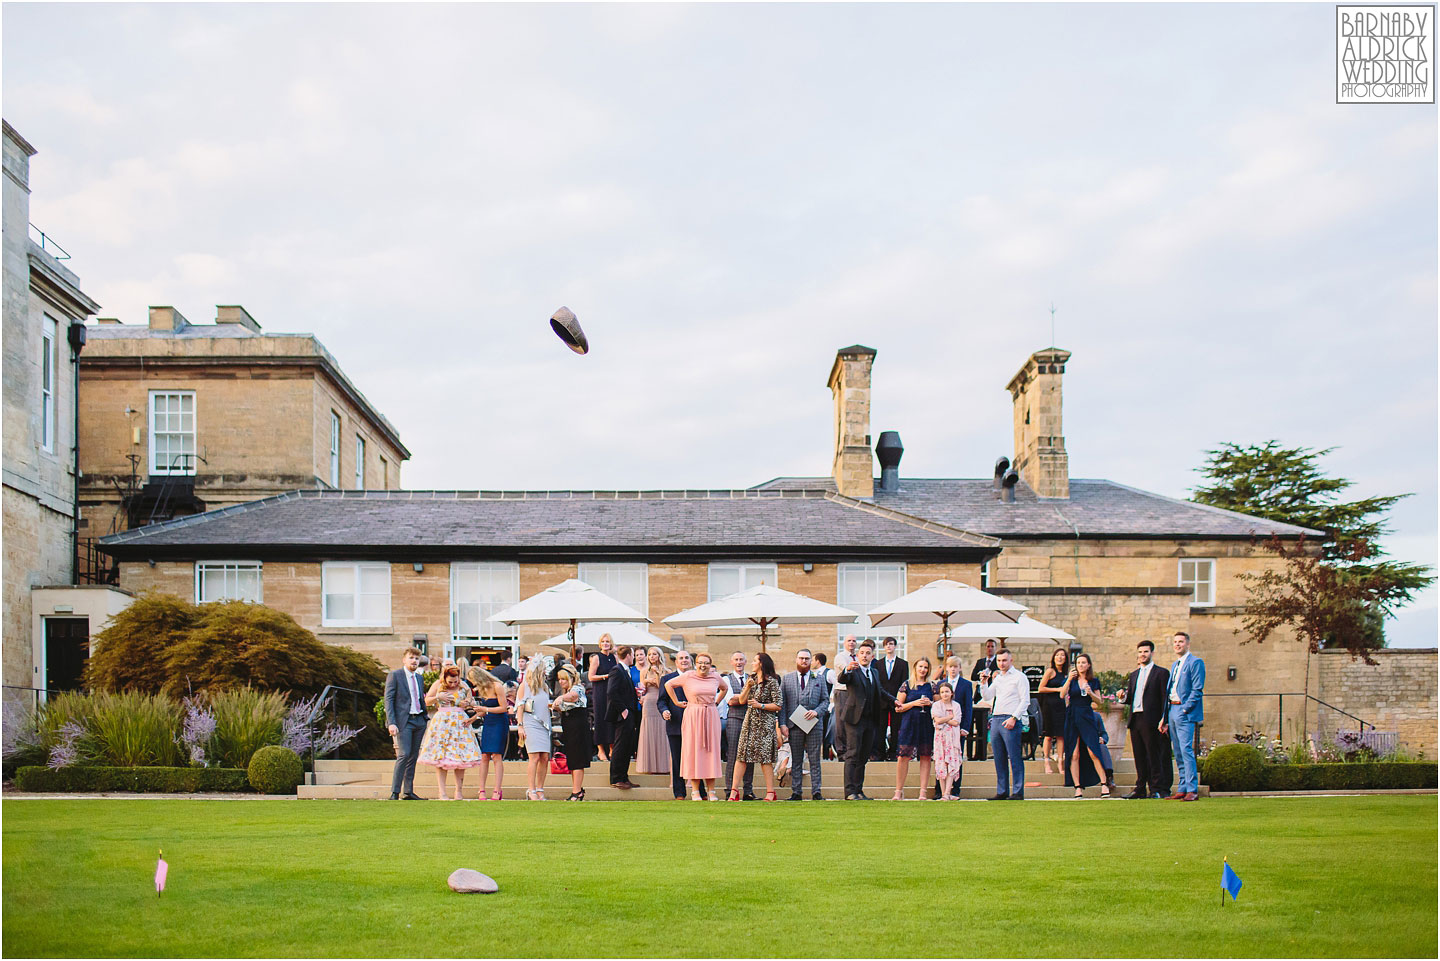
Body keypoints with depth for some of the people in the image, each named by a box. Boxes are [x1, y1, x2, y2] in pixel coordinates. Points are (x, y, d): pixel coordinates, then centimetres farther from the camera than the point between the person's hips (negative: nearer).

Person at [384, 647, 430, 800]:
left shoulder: (419, 677, 16)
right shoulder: (394, 675, -3)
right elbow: (388, 700, -8)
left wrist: (425, 718, 14)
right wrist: (391, 723, -17)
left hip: (419, 720, 7)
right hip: (404, 721, -7)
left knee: (413, 756, 7)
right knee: (404, 754, -16)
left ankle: (409, 792, 12)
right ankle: (394, 793, -11)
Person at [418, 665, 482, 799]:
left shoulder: (463, 686, 7)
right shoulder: (438, 685, 4)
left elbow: (471, 701, 20)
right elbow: (426, 701, 9)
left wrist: (467, 703, -2)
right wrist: (438, 697, -8)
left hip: (460, 723, 1)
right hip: (442, 723, -1)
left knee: (460, 757, -3)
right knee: (440, 758, -5)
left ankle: (459, 791, 5)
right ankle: (442, 792, -3)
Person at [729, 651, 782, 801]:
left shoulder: (772, 682, -4)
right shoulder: (750, 679, 13)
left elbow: (778, 706, -6)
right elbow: (742, 700, 11)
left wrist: (760, 705, -14)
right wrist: (748, 687, -3)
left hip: (765, 723, -5)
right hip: (749, 721, 5)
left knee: (765, 757, -5)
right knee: (741, 755, -1)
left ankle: (770, 792, 2)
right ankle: (734, 791, -1)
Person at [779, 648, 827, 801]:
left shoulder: (819, 679, 12)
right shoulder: (786, 678, 10)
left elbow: (825, 699, 10)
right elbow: (782, 703, 6)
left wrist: (816, 711, -10)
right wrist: (783, 724, -3)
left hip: (814, 724, 0)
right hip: (794, 725, 0)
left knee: (815, 760, 1)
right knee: (796, 761, 4)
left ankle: (816, 792, 4)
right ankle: (796, 792, 7)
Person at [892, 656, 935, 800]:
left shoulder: (931, 686, 12)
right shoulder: (906, 685, 4)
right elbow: (898, 708, 2)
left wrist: (930, 703, -4)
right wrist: (915, 703, -10)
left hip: (927, 724, 3)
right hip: (909, 724, -2)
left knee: (926, 757, 0)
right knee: (903, 757, -8)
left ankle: (923, 791, 4)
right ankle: (899, 791, -1)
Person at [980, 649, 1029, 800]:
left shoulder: (1019, 677, -1)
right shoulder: (998, 678, 19)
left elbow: (1025, 701, -7)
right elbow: (987, 697, 18)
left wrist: (1014, 718, -16)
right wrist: (984, 683, 3)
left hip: (1010, 721, -7)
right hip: (995, 720, 7)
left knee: (1015, 758, -7)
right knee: (999, 759, 7)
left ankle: (1017, 792, -5)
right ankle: (1002, 792, 12)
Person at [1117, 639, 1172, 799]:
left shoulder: (1161, 673, 1)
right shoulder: (1134, 675, 21)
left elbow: (1165, 698, -5)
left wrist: (1163, 720, -13)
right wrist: (1123, 697, -2)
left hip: (1151, 721, -6)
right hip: (1135, 720, 6)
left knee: (1154, 756, -6)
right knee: (1139, 756, 8)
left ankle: (1157, 789, -3)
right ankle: (1140, 788, 12)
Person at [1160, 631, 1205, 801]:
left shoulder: (1195, 662, -6)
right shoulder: (1174, 665, 21)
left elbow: (1197, 690, -12)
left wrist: (1185, 709, -16)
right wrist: (1165, 719, 16)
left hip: (1185, 712, -9)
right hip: (1172, 711, 9)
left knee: (1186, 750, -14)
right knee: (1178, 753, 8)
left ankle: (1192, 790, -14)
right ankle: (1182, 788, 11)